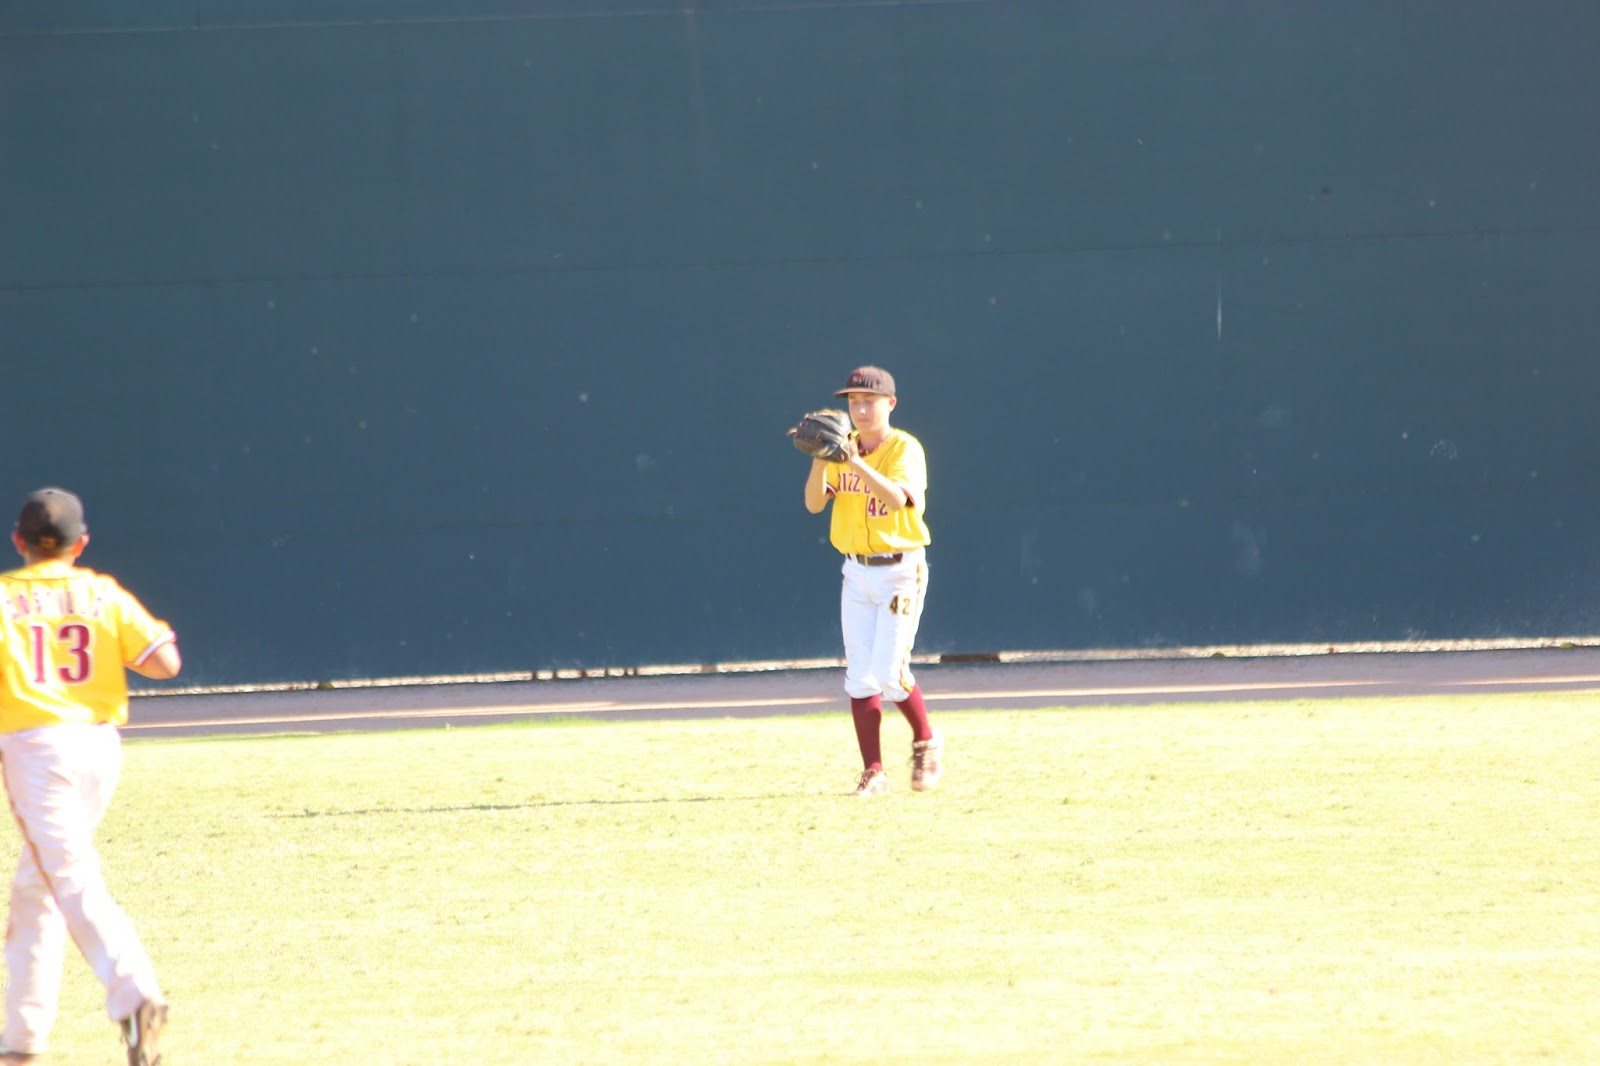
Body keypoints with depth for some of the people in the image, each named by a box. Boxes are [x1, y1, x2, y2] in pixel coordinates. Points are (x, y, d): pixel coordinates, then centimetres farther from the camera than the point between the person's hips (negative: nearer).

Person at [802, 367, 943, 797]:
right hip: (857, 572, 5)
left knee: (890, 673, -11)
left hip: (900, 571, -5)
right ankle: (873, 773, 5)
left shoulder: (905, 449, -10)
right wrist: (820, 459, -20)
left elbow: (896, 498, -28)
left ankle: (926, 742, 15)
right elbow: (814, 503, -4)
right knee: (859, 677, 0)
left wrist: (854, 462, -38)